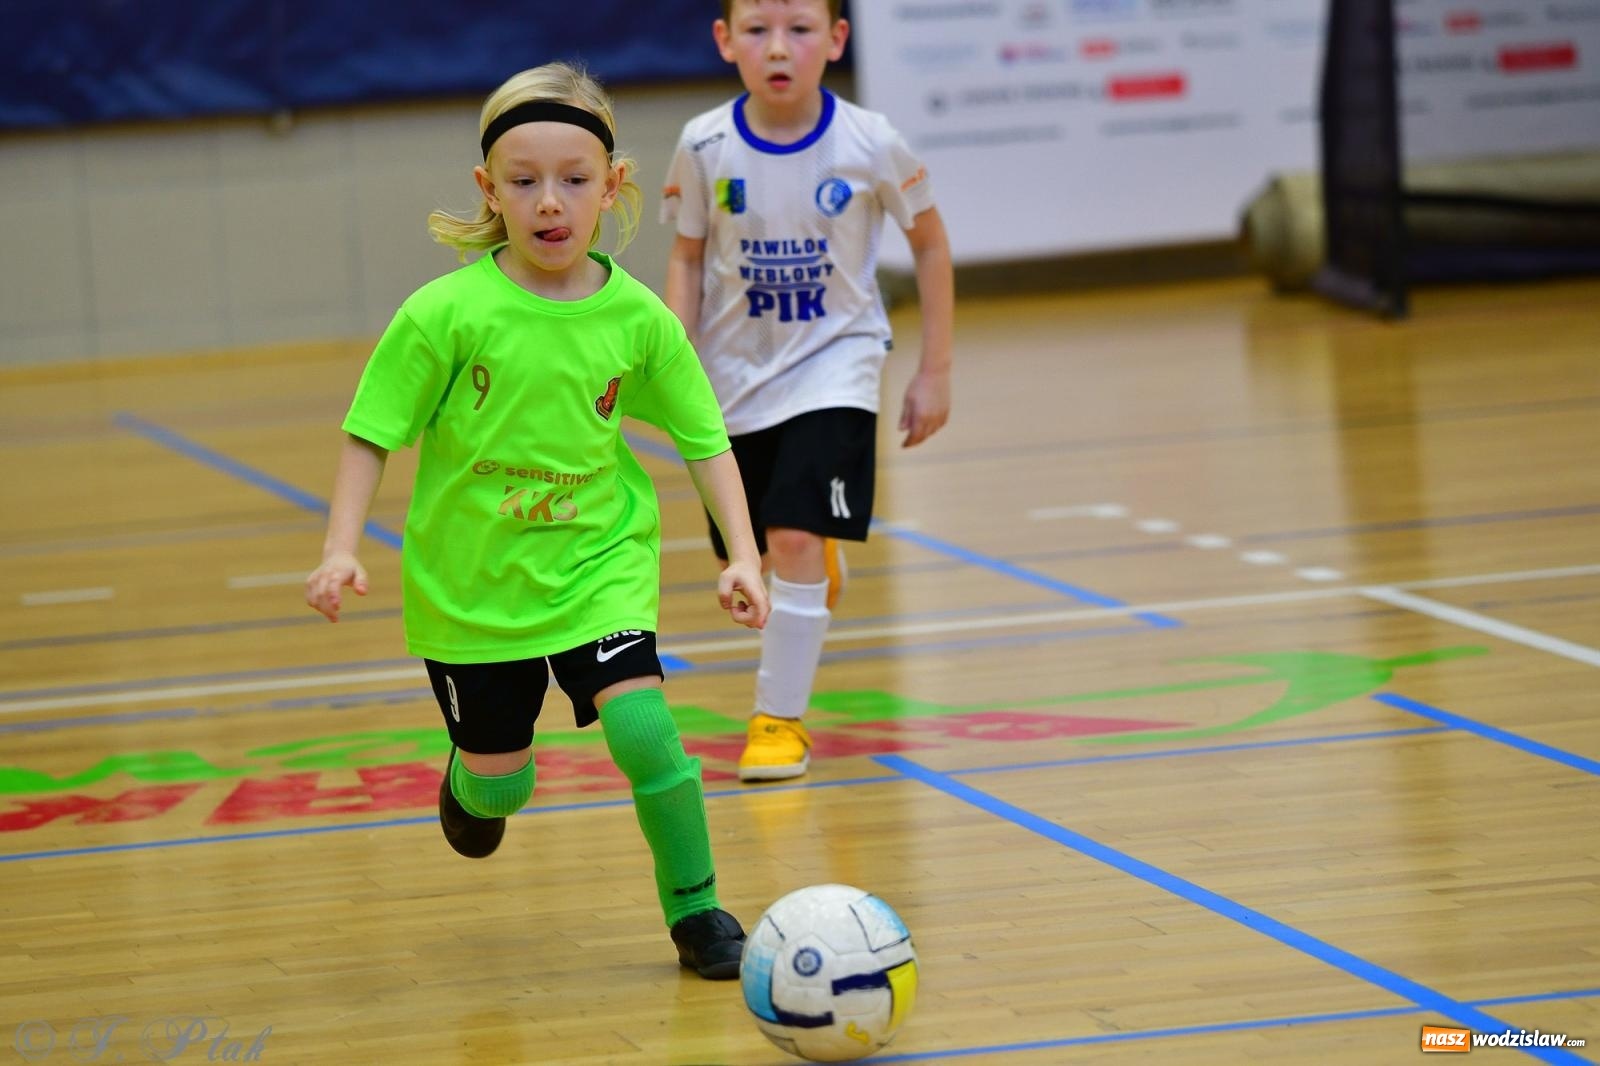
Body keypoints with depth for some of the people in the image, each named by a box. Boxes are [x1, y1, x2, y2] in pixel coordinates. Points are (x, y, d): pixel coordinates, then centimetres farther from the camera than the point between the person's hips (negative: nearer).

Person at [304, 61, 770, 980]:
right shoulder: (447, 315, -16)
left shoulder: (638, 318, -9)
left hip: (599, 563, 1)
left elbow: (705, 440, 1)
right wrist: (342, 550, -18)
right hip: (469, 580, -1)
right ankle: (473, 772, 48)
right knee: (500, 785, 9)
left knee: (641, 726, -19)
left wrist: (743, 556, -7)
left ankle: (696, 906, 3)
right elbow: (373, 435, -8)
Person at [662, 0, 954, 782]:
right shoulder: (704, 147, -12)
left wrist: (935, 372, 0)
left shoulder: (869, 145, -16)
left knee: (795, 538, -18)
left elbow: (930, 246, -1)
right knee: (751, 551, 13)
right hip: (736, 370, 3)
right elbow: (687, 257, 1)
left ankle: (780, 717, -5)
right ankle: (821, 570, 50)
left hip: (833, 365, -3)